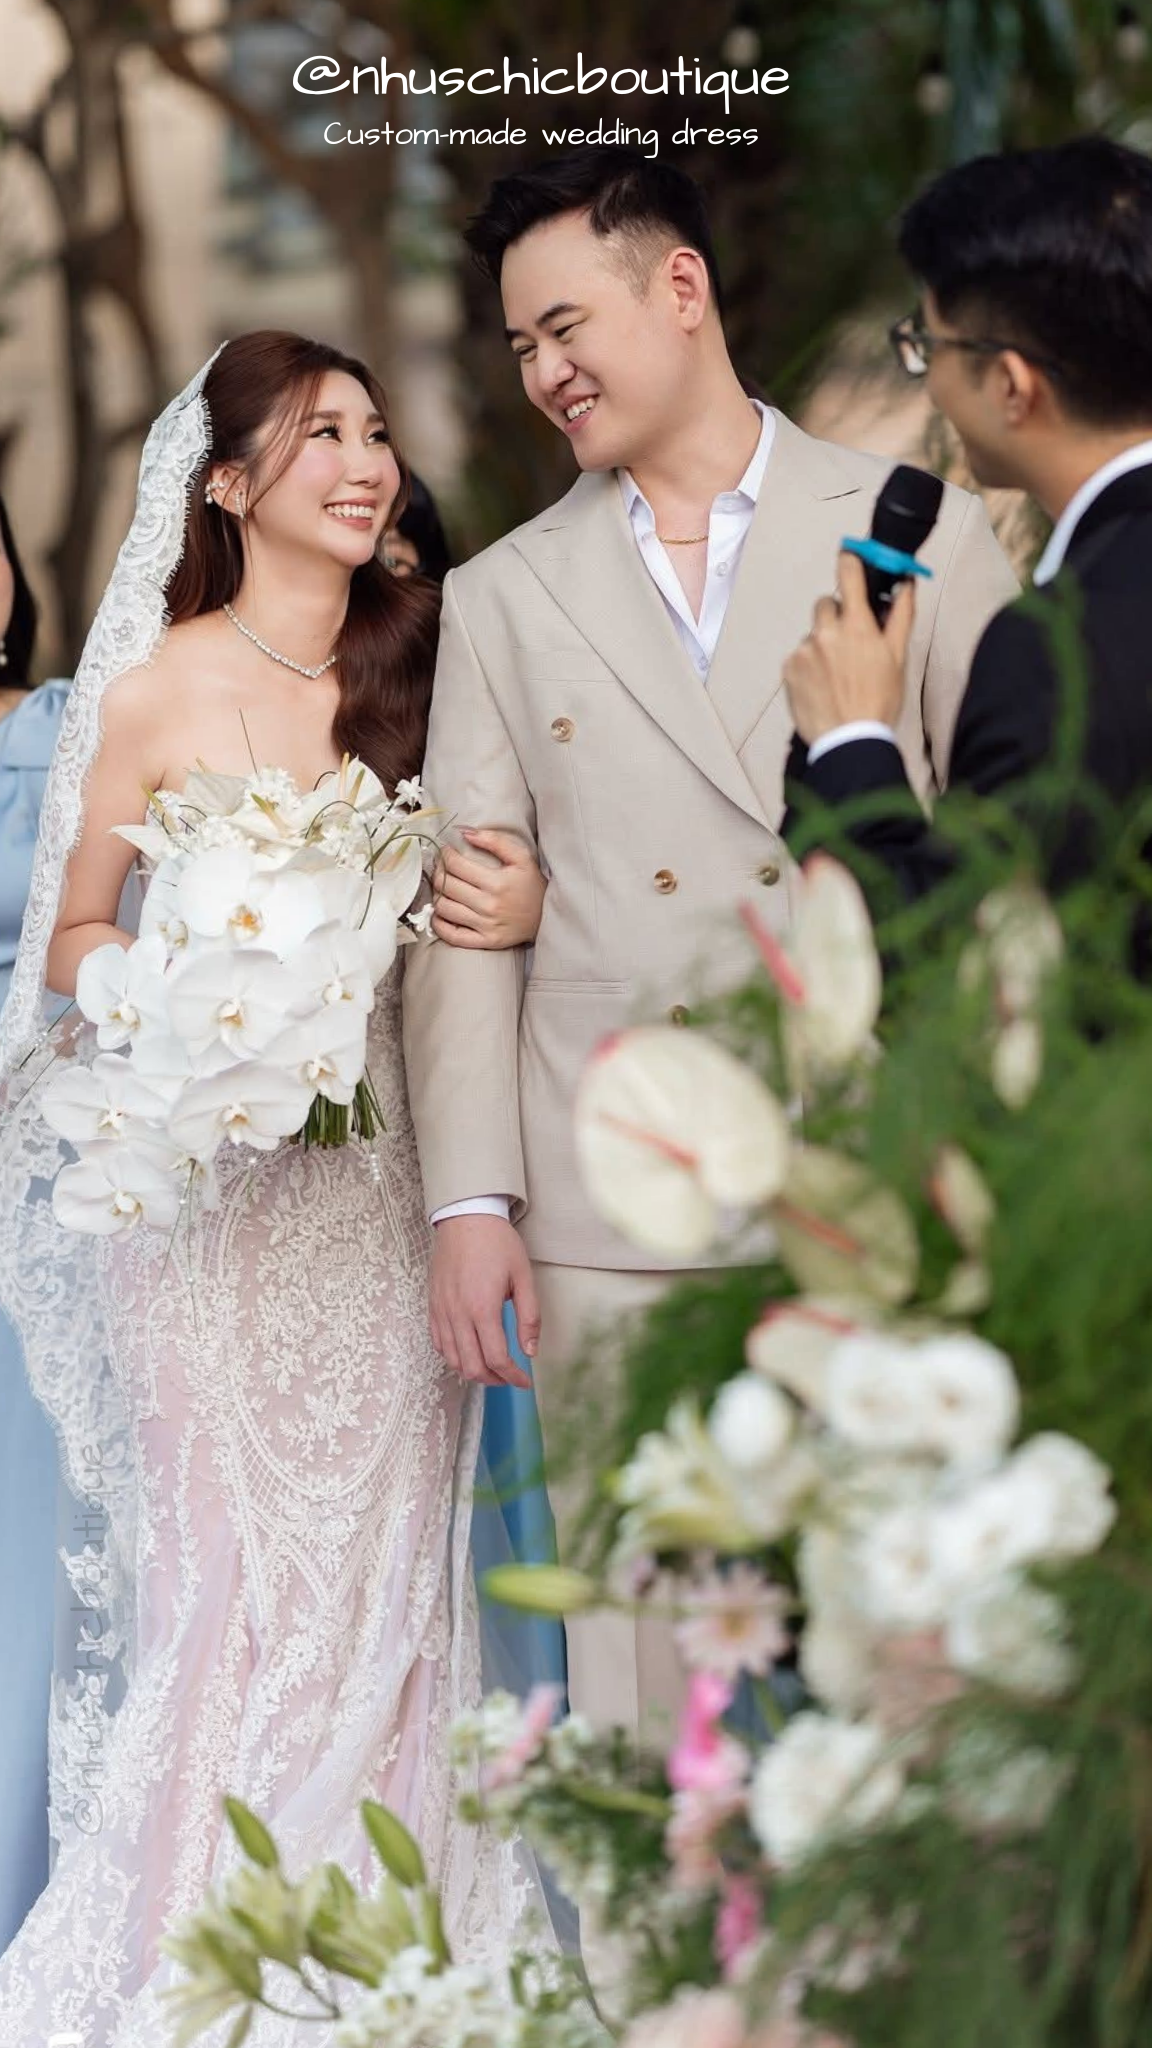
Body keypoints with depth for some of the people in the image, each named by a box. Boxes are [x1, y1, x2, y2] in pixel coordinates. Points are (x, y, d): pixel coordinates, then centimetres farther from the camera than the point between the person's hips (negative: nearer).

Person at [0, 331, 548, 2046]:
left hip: (382, 1176, 3)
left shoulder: (419, 671, 6)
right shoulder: (149, 695, -4)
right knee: (230, 1562, -4)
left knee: (387, 1549, 5)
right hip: (205, 1183, -3)